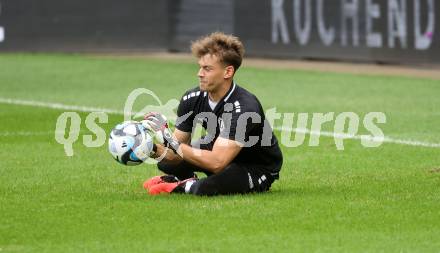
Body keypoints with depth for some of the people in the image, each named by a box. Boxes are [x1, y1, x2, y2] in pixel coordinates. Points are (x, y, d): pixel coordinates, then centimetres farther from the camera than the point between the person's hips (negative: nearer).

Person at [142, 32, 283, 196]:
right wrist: (154, 150, -30)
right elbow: (176, 156, -9)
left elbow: (216, 162, -38)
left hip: (259, 169, -7)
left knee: (209, 188, -35)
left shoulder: (244, 108, -32)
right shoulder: (192, 99, -12)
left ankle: (186, 187, -5)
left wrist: (171, 141, -39)